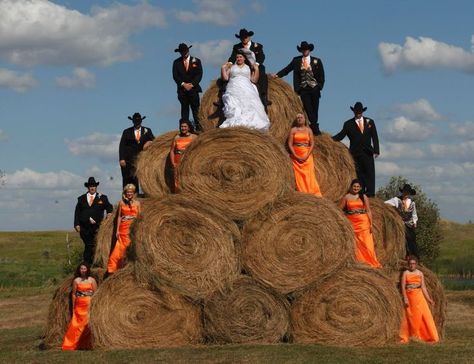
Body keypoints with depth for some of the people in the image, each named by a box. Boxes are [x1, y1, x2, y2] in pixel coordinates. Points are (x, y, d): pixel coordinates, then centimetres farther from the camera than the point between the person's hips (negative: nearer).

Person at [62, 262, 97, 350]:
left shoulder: (92, 280, 4)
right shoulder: (76, 280, 6)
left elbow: (96, 293, 4)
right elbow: (73, 294, 8)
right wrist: (73, 306, 5)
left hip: (89, 305, -1)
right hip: (79, 305, 1)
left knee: (88, 323, -5)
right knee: (77, 324, -1)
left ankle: (87, 344, 0)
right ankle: (71, 345, 2)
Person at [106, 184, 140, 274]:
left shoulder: (137, 203, 7)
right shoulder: (122, 203, 7)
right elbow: (119, 217, 8)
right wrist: (117, 230, 2)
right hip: (124, 229, 0)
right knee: (120, 248, -4)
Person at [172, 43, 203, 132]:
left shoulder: (196, 61, 8)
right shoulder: (176, 62, 9)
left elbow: (199, 74, 1)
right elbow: (175, 75, 3)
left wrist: (192, 84, -10)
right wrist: (183, 84, -10)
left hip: (193, 88, -1)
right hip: (182, 89, 1)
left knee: (195, 109, -3)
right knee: (184, 109, -1)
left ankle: (198, 126, -3)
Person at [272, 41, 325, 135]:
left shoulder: (317, 61, 6)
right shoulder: (296, 60, 8)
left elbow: (321, 75, 6)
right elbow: (287, 69, 6)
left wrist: (319, 86, -4)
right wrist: (277, 75, -6)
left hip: (314, 89, 0)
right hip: (303, 89, 0)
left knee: (314, 109, 2)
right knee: (308, 109, -9)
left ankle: (314, 126, 11)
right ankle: (315, 128, -10)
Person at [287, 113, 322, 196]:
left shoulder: (308, 130, 8)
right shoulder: (293, 130, 6)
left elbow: (312, 144, 3)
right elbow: (290, 144, 1)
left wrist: (307, 156, -9)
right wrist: (296, 156, -9)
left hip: (307, 156, 0)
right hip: (296, 156, 0)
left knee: (309, 175, -8)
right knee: (298, 175, -6)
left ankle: (314, 193, -9)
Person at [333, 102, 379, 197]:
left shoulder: (370, 122, 13)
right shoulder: (348, 124, 8)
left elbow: (375, 137, 11)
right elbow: (341, 135, -1)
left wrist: (376, 150, 1)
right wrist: (331, 139, -20)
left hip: (368, 152, 1)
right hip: (356, 152, -1)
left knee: (370, 172, -7)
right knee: (359, 174, -4)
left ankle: (370, 192, -9)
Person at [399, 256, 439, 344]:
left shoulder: (420, 274, 9)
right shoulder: (405, 273, 2)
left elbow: (423, 287, 10)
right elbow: (403, 287, -4)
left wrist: (429, 299, 7)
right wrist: (405, 298, -14)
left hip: (419, 297, 2)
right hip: (410, 297, -2)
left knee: (425, 315, -3)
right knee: (410, 317, -1)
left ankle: (431, 337, 3)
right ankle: (404, 338, 8)